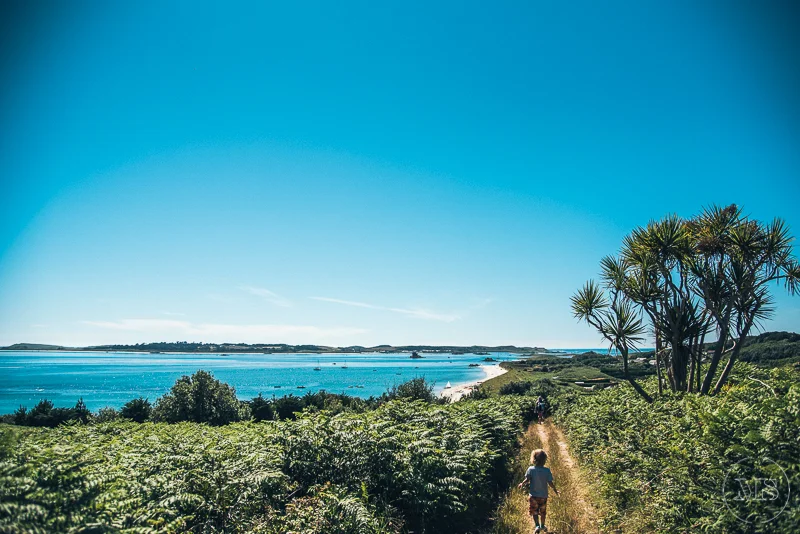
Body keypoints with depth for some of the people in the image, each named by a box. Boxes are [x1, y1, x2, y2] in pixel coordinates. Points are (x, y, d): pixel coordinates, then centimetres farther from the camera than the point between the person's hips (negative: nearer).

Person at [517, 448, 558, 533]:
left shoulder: (530, 469, -16)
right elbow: (550, 483, -13)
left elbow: (527, 479, -12)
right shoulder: (547, 471, -16)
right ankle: (542, 526, 34)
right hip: (543, 495, 1)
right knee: (542, 512, 20)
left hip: (533, 495, -1)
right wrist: (555, 490, 6)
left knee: (534, 512, 12)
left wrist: (522, 484, 9)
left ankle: (537, 526, -2)